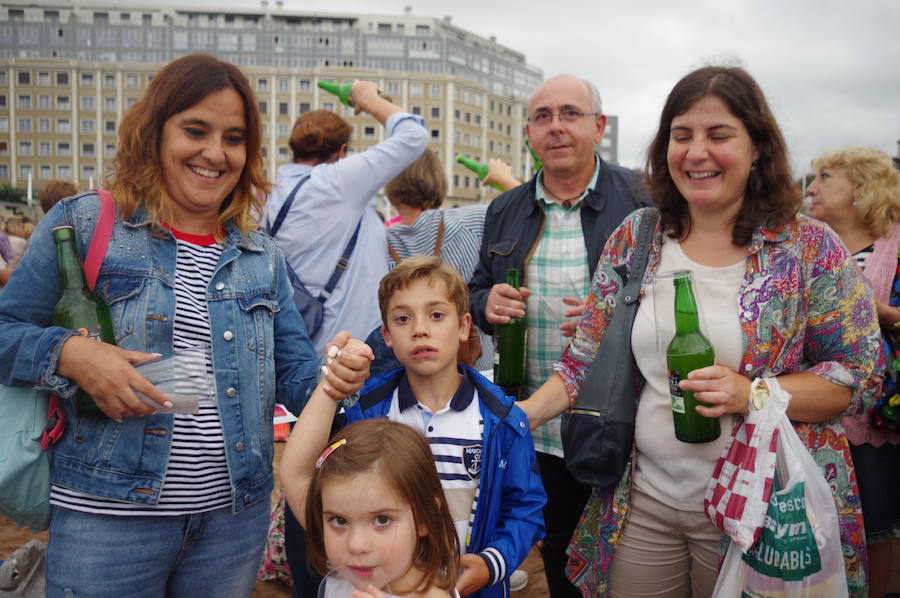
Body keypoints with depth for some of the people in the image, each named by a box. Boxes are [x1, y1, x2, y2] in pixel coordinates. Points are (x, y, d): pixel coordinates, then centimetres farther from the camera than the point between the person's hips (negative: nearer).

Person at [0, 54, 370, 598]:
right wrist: (70, 353, -20)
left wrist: (333, 375, -17)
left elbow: (292, 374, 5)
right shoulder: (83, 224, -2)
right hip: (108, 514, -3)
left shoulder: (263, 257, 8)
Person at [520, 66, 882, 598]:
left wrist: (752, 393, -21)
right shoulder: (634, 239, 0)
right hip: (643, 501, 3)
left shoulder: (810, 248, -8)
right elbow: (588, 359, 4)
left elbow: (861, 372, -6)